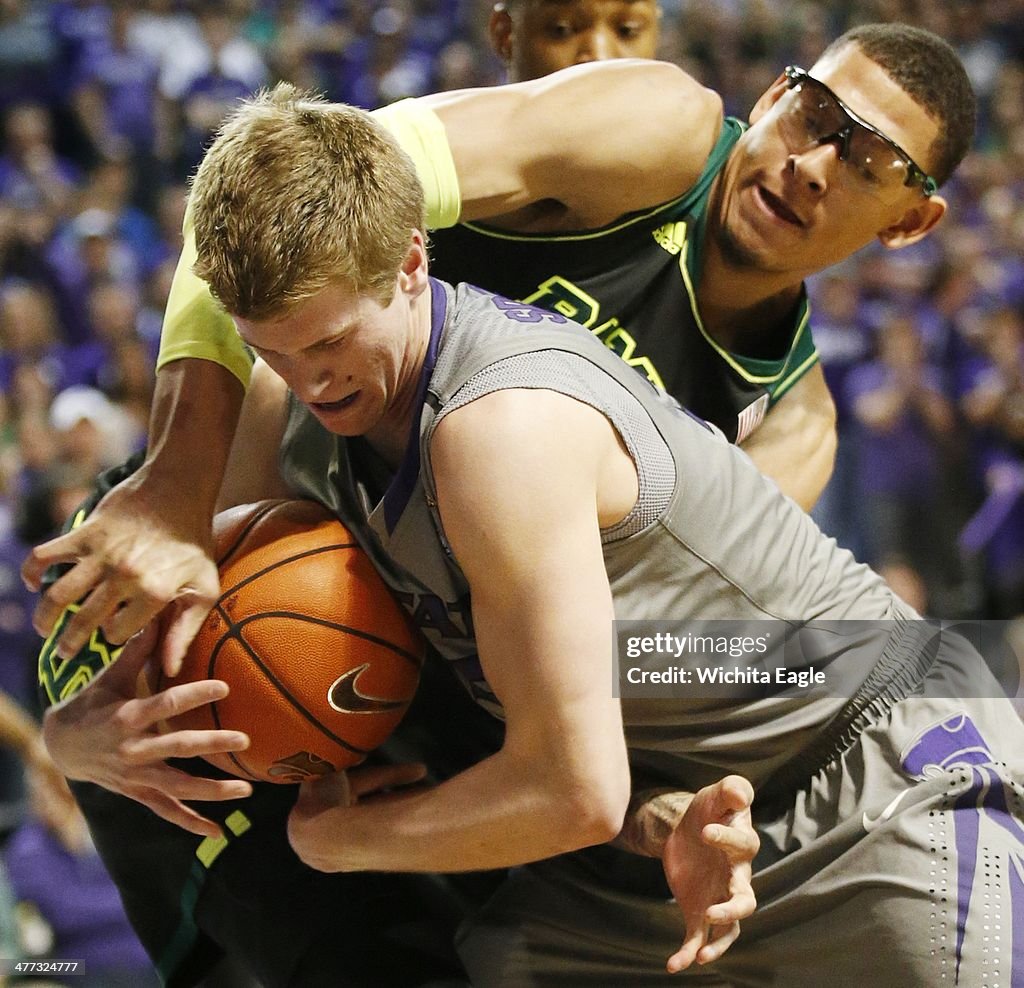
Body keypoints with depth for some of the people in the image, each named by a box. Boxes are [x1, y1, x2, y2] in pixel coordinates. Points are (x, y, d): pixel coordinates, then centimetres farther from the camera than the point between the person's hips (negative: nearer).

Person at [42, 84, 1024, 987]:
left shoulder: (502, 423, -31)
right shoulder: (286, 398, -5)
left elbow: (575, 795, -30)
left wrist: (334, 838, -15)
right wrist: (103, 734, -22)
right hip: (679, 806, 7)